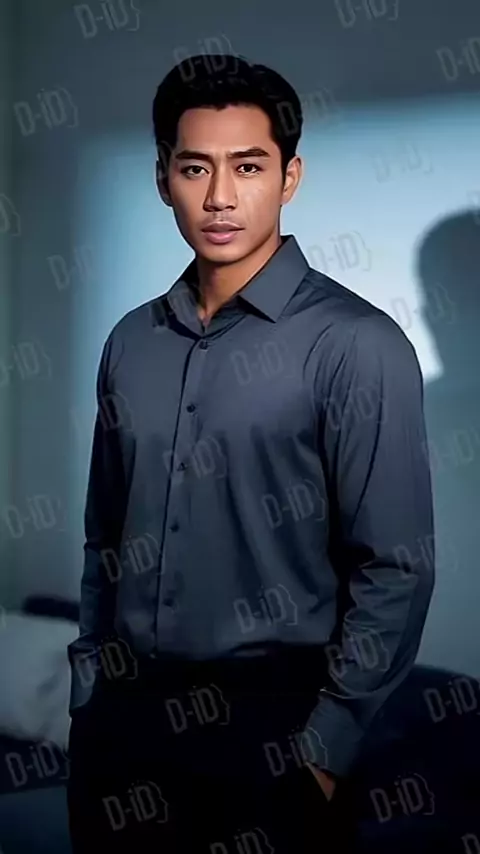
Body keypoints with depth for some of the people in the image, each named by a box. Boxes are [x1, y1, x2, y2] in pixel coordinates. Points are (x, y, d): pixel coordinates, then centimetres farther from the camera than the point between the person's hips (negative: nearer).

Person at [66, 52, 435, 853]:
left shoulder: (356, 346, -11)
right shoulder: (130, 342, 5)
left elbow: (395, 570, -12)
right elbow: (105, 540, 12)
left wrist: (325, 749, -13)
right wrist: (87, 693, 9)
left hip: (268, 725, -4)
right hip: (121, 718, 5)